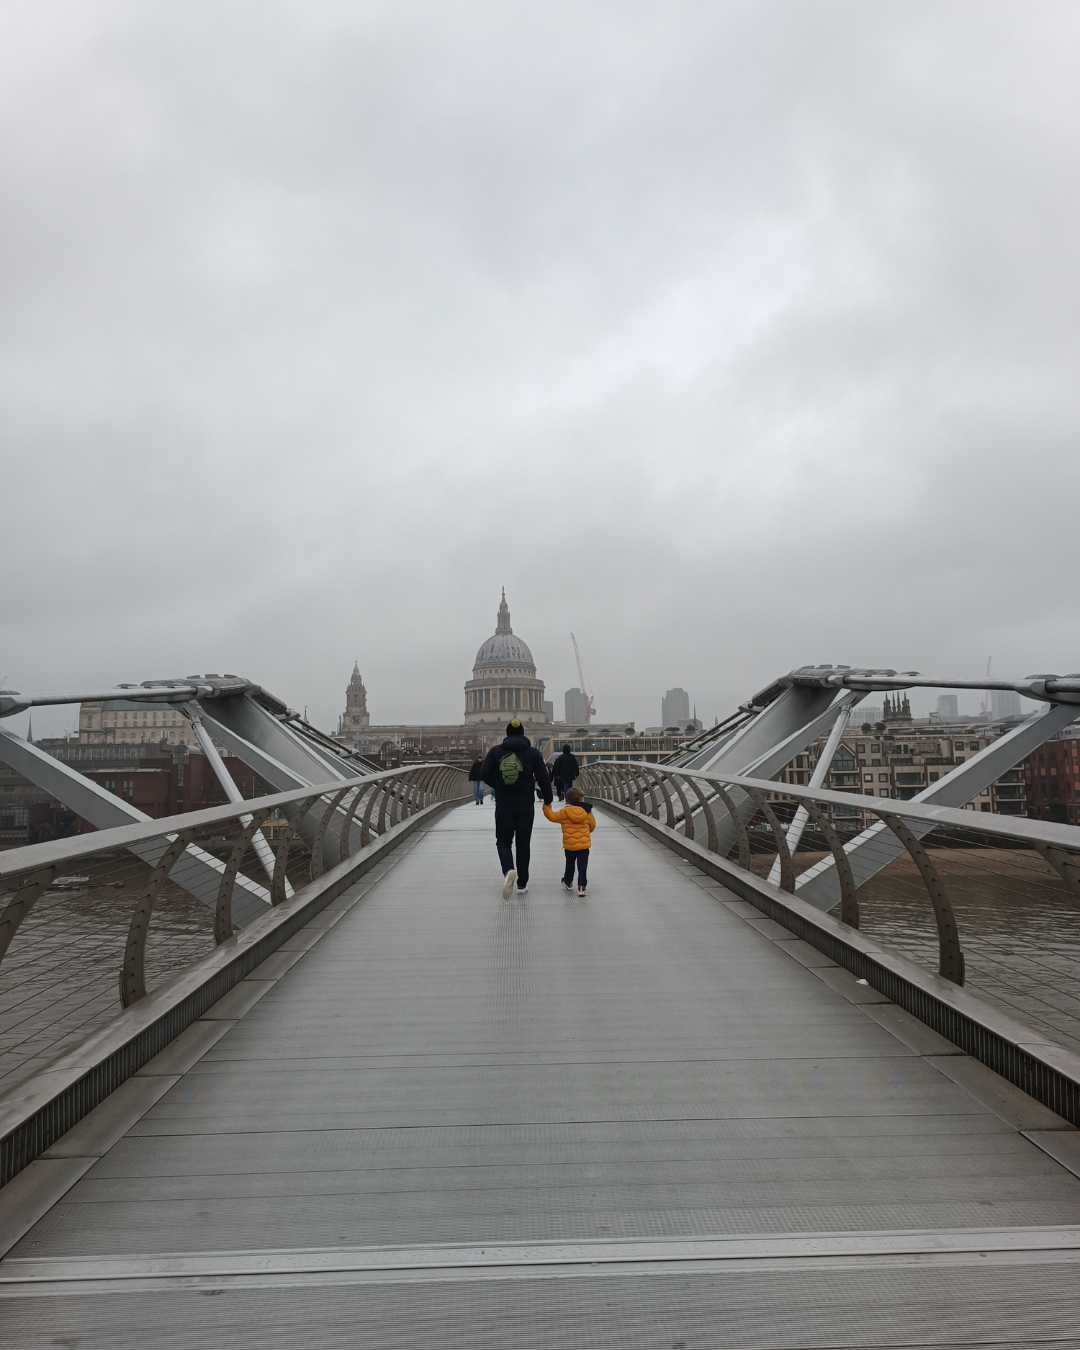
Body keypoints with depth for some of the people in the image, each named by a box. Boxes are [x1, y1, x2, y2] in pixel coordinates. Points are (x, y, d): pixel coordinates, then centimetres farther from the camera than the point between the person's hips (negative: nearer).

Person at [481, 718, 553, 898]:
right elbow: (543, 779, -4)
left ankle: (508, 870, -18)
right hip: (525, 806, 0)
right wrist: (547, 800, 10)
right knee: (523, 844, 12)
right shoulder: (533, 753, -3)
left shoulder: (495, 752, -3)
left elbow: (485, 775, -2)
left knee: (503, 841, 11)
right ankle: (522, 883, 17)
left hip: (503, 806, 0)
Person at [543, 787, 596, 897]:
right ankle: (582, 887, -6)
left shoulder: (565, 811, -8)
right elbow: (592, 825, 9)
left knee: (570, 865, 20)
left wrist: (546, 807, 12)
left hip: (569, 845, 1)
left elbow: (552, 816, -3)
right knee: (582, 867, 1)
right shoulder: (587, 811, -3)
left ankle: (568, 883, 37)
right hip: (584, 845, 0)